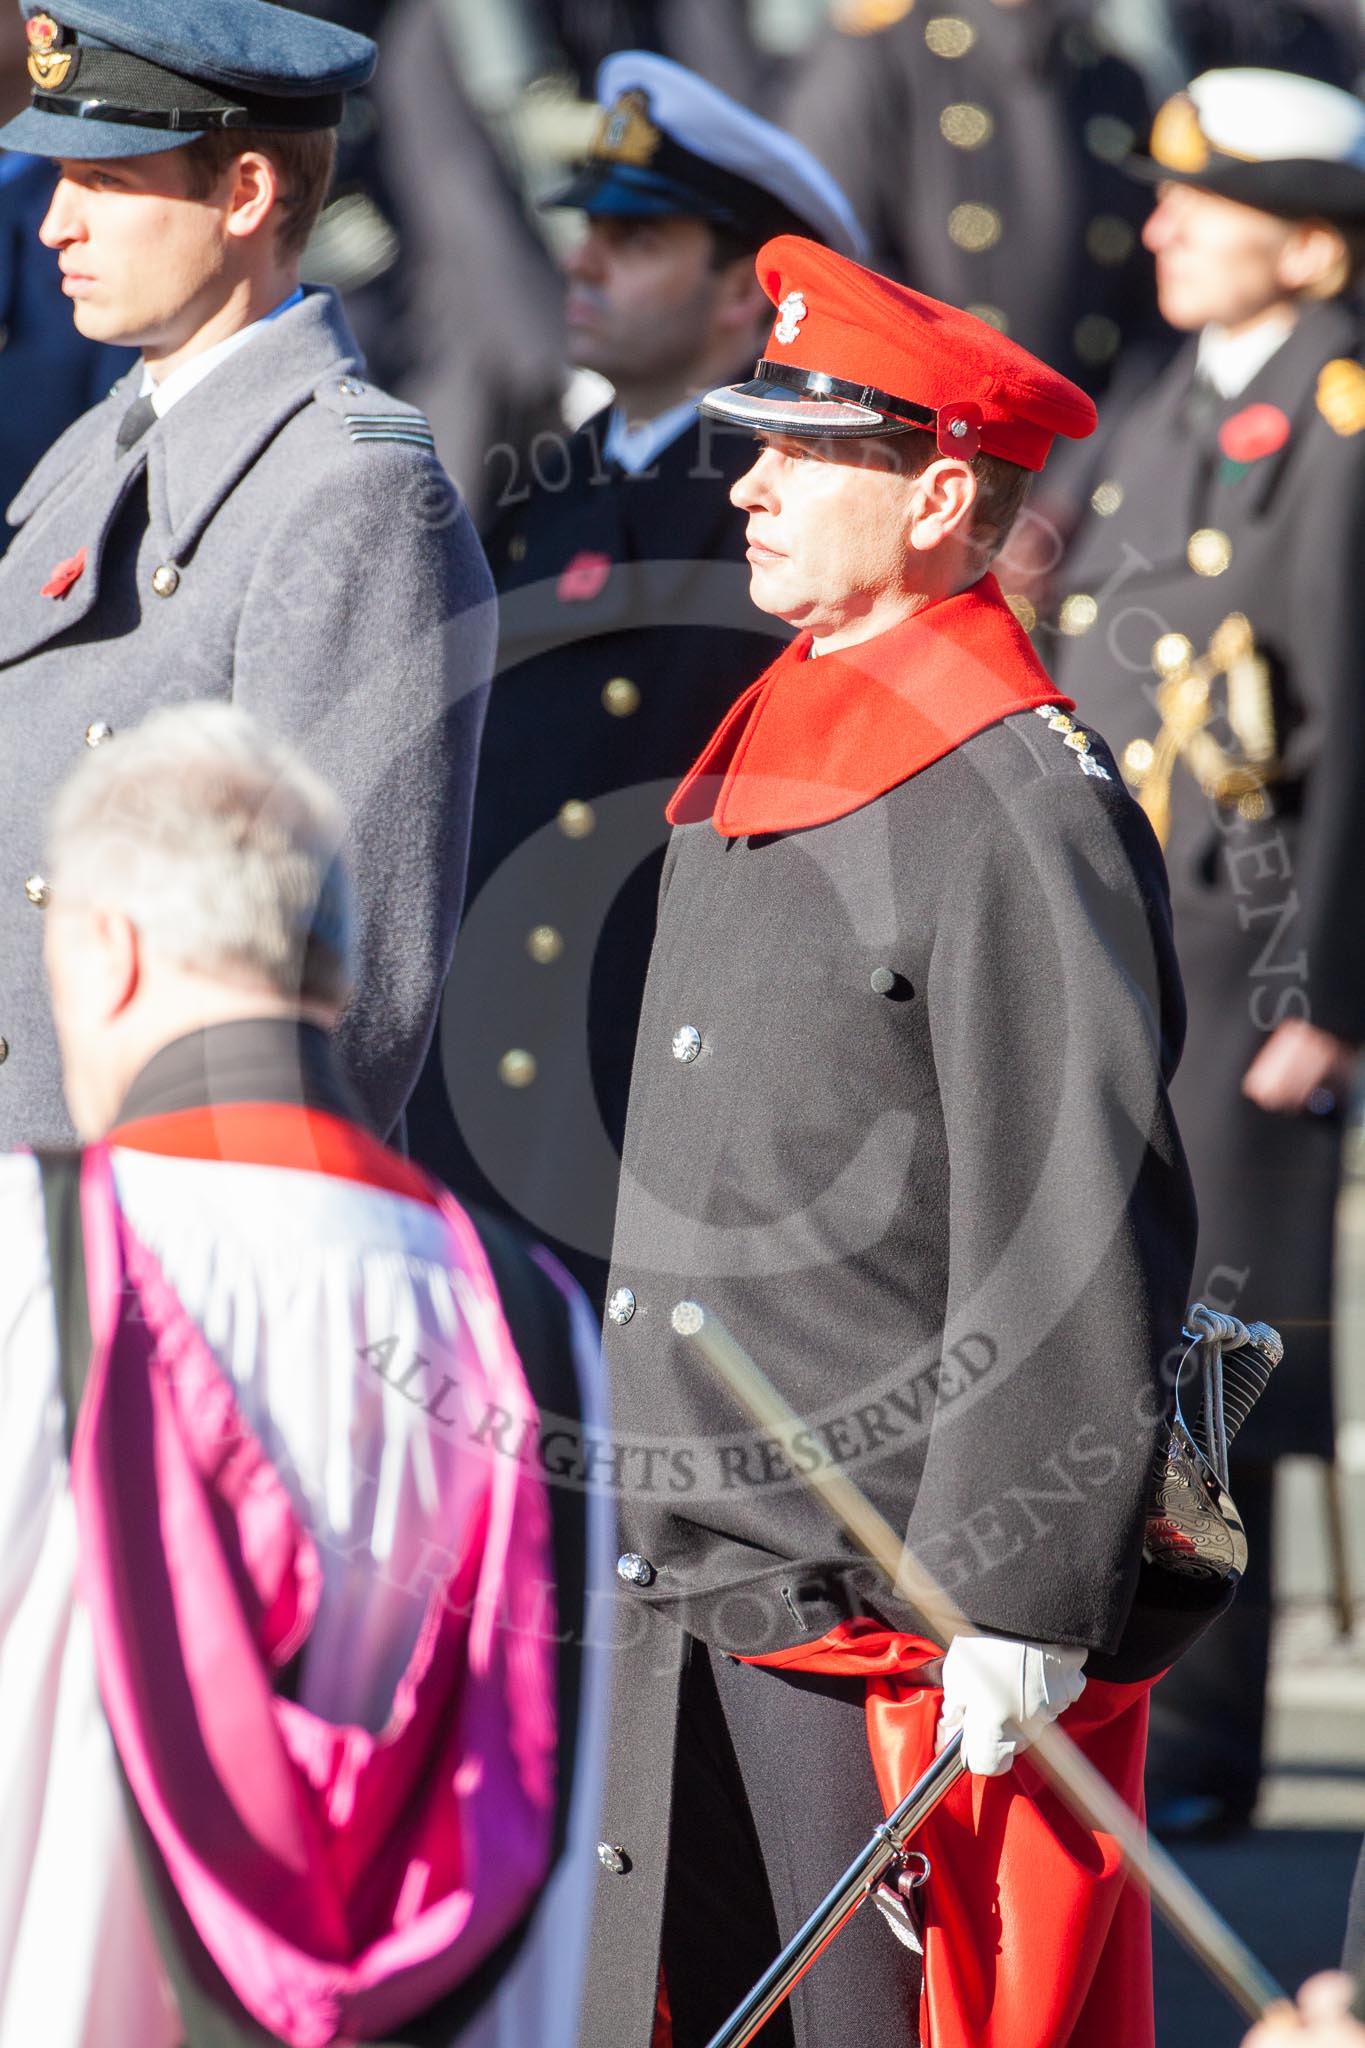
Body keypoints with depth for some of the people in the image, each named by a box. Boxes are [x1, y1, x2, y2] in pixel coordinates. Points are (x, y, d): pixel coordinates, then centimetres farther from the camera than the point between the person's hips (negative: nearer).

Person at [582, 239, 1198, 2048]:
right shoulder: (751, 767, 14)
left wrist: (1018, 1608, -21)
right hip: (695, 1592, 9)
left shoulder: (1019, 805, -15)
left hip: (902, 1609, -9)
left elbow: (1081, 1244, -19)